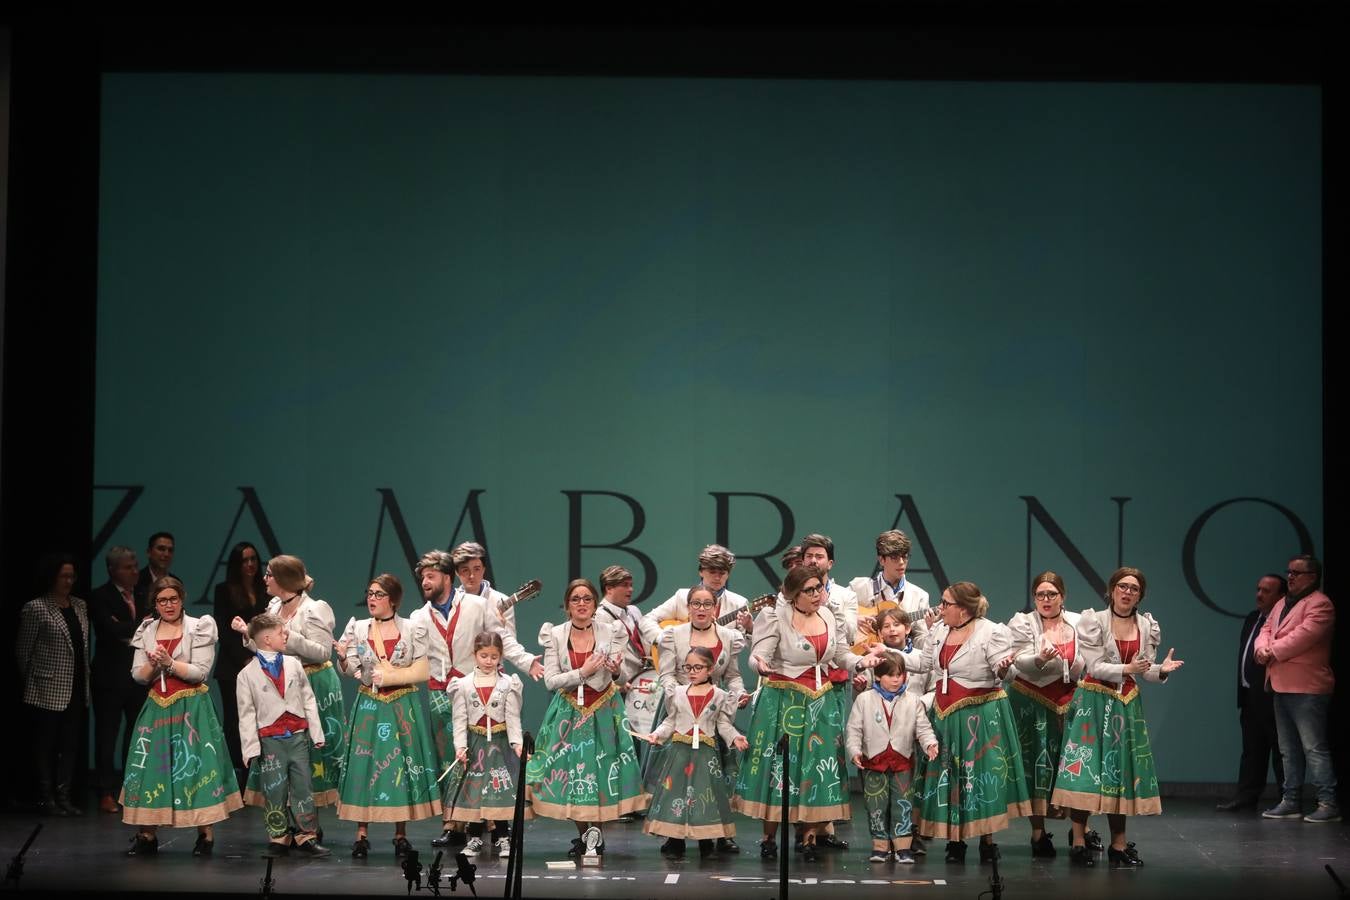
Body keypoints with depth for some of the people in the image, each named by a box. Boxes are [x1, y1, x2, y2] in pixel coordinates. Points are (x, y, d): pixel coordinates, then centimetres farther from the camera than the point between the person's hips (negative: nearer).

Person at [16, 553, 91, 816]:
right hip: (48, 692, -6)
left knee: (70, 745, 6)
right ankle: (47, 798, 7)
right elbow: (23, 651, -3)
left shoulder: (80, 606, 12)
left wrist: (86, 680, 11)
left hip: (76, 691, 6)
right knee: (46, 745, 1)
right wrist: (31, 680, 4)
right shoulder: (35, 608, -7)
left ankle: (64, 796, 11)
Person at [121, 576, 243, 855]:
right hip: (157, 707, 4)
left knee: (196, 767, -7)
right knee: (150, 766, 1)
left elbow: (201, 672, -8)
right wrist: (153, 665, -13)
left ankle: (206, 835, -1)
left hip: (192, 707, -4)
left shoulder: (199, 628, -1)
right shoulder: (147, 632, 10)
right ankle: (147, 835, 8)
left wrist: (169, 663, -16)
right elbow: (138, 676, 7)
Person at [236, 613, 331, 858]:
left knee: (303, 787, 3)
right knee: (275, 790, 3)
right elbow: (246, 714, -2)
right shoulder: (247, 675, -2)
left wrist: (316, 732, 8)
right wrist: (250, 747, -6)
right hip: (270, 739, -3)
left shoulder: (293, 664, 8)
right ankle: (278, 839, 14)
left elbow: (308, 699, 11)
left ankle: (306, 837, 10)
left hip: (298, 736, 3)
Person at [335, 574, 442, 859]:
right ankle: (361, 834, 1)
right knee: (364, 765, -3)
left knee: (401, 765, 0)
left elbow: (423, 672, -3)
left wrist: (388, 677, -10)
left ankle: (401, 835, 8)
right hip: (368, 706, 1)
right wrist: (343, 657, -26)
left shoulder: (413, 630, 0)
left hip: (403, 707, -1)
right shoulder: (357, 629, 4)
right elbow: (353, 670, -5)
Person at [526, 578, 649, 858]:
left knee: (601, 770, -5)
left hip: (603, 711, -1)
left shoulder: (610, 633, -1)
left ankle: (594, 831, 11)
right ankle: (584, 835, 17)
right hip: (569, 712, 1)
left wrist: (616, 671, -24)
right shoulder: (555, 635, -1)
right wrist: (583, 672, -17)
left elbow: (619, 677, -1)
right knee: (570, 773, 1)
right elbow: (550, 681, -6)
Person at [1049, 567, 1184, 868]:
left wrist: (1161, 670, -14)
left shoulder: (1147, 626, 7)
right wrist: (1127, 669, -24)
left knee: (1121, 771, 5)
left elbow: (1146, 670, 7)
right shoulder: (1094, 621, -6)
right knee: (1085, 770, -9)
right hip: (1094, 700, -4)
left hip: (1127, 704, 4)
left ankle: (1119, 845, 11)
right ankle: (1078, 841, -3)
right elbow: (1095, 667, -12)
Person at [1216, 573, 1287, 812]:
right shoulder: (1252, 618, 16)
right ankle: (1246, 796, 17)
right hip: (1250, 697, 9)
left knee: (1280, 750, 0)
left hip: (1271, 698, -9)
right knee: (1252, 750, 13)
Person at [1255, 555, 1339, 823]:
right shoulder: (1281, 604, 20)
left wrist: (1273, 652, -15)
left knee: (1314, 748, -11)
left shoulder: (1319, 604, -10)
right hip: (1283, 687, 9)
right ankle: (1291, 801, 19)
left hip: (1307, 689, -9)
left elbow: (1304, 635, -22)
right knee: (1289, 750, 13)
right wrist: (1262, 647, -8)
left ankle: (1328, 803, -10)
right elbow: (1267, 629, 14)